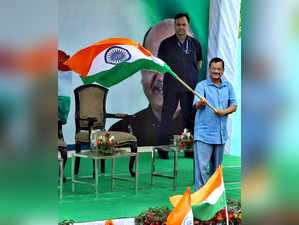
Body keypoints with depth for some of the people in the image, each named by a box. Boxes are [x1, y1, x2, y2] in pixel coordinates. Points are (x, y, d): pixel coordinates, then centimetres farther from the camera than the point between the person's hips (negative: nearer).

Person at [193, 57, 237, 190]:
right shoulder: (202, 86, -3)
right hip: (204, 133, -4)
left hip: (221, 133, 5)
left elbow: (234, 105, 8)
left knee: (216, 166, 15)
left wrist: (224, 111, -12)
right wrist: (201, 103, -40)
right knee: (201, 166, -9)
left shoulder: (228, 86, 11)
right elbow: (196, 105, -16)